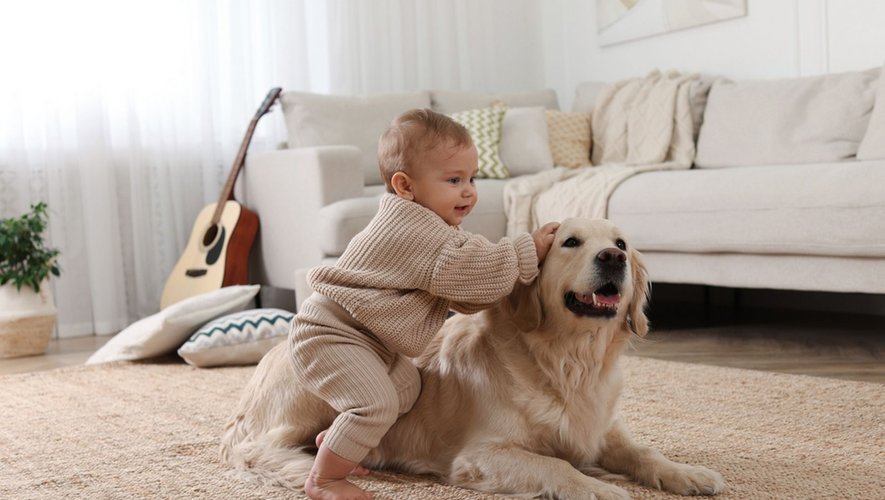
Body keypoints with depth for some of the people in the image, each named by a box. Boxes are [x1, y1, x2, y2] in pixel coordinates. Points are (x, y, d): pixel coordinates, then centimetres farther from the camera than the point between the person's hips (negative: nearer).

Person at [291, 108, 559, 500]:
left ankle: (333, 441, 29)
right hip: (330, 334, -11)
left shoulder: (427, 226, 9)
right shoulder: (414, 230, -25)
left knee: (406, 387, 17)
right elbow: (471, 271, -30)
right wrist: (527, 252, -20)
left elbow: (461, 296, 9)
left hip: (368, 340, 11)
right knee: (375, 402, -23)